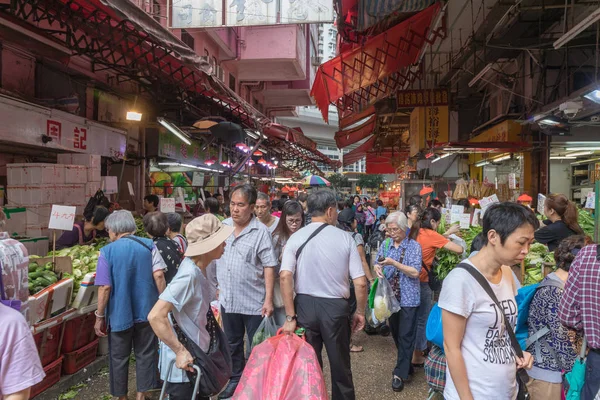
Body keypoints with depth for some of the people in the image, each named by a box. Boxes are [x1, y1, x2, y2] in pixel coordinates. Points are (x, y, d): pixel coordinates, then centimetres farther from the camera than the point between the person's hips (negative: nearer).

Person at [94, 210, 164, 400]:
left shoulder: (107, 251, -11)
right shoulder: (149, 245, -4)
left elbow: (105, 287, -14)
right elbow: (158, 276, -9)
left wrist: (100, 316, -4)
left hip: (120, 314, -2)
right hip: (146, 311, 2)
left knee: (119, 358, 16)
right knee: (145, 354, 15)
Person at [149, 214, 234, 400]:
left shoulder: (198, 269, 3)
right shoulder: (189, 275, -26)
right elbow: (155, 316, -32)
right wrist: (180, 351, -27)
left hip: (195, 357, 9)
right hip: (183, 365, -9)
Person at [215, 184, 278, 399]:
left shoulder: (261, 231, -14)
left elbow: (269, 267, -14)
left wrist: (269, 300, -16)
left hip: (254, 301, -5)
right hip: (227, 298, 5)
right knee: (232, 343, 21)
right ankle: (235, 379, 39)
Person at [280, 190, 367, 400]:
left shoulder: (296, 237, -4)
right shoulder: (345, 238, -6)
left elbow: (285, 276, -15)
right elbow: (360, 283, -8)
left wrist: (290, 316, -11)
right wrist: (360, 311, 7)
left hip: (304, 305, 1)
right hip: (336, 306, -1)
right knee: (340, 364, 20)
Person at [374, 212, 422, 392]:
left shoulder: (414, 246, -10)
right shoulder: (385, 244, 3)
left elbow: (415, 272, -17)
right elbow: (378, 264, 6)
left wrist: (394, 263, -24)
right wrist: (378, 268, -18)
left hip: (408, 297, -5)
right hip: (390, 296, 5)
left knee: (405, 335, 0)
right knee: (395, 333, 16)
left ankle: (400, 373, 8)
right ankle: (405, 364, 35)